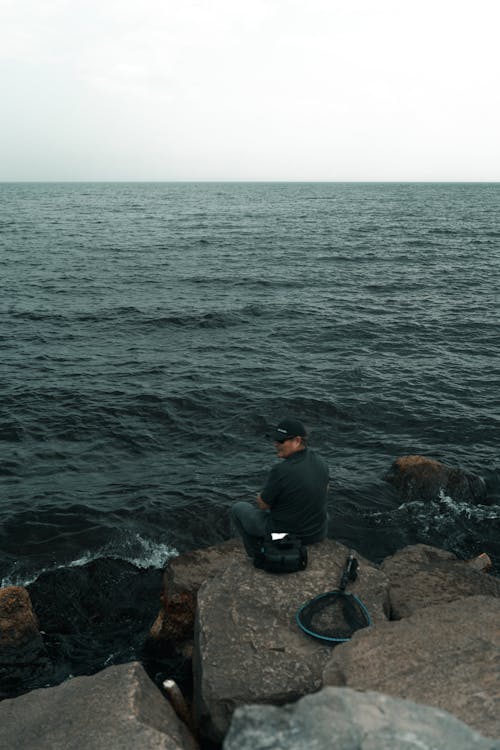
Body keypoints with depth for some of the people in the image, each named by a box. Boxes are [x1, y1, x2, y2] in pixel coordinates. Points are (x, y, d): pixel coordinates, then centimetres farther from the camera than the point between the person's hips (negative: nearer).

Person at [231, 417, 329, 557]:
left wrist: (261, 497, 9)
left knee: (238, 508, 16)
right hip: (318, 533, 5)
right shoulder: (320, 462, -9)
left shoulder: (280, 470, -30)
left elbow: (263, 504, -14)